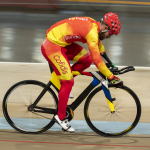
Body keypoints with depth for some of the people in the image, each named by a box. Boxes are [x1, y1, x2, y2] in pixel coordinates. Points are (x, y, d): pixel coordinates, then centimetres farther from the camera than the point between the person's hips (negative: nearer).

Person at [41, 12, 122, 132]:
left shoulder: (93, 25, 7)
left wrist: (106, 57, 38)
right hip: (52, 46, -9)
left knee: (86, 60, 6)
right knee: (68, 82, -7)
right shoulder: (91, 32, -22)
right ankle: (61, 117, 3)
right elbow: (97, 59, -24)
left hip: (62, 43, 9)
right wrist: (111, 77, -21)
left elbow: (97, 41, 29)